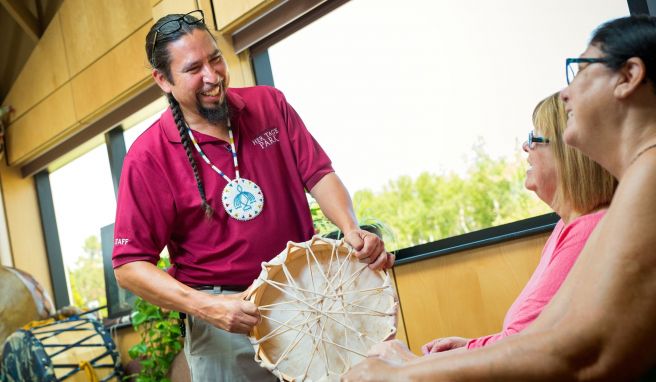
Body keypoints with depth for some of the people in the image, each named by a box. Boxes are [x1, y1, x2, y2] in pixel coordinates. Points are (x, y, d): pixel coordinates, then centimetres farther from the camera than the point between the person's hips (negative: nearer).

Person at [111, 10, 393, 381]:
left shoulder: (269, 104, 2)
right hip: (226, 314, -3)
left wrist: (352, 229, -16)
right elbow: (129, 266, -10)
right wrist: (204, 306, -23)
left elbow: (319, 173, 3)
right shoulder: (149, 156, -10)